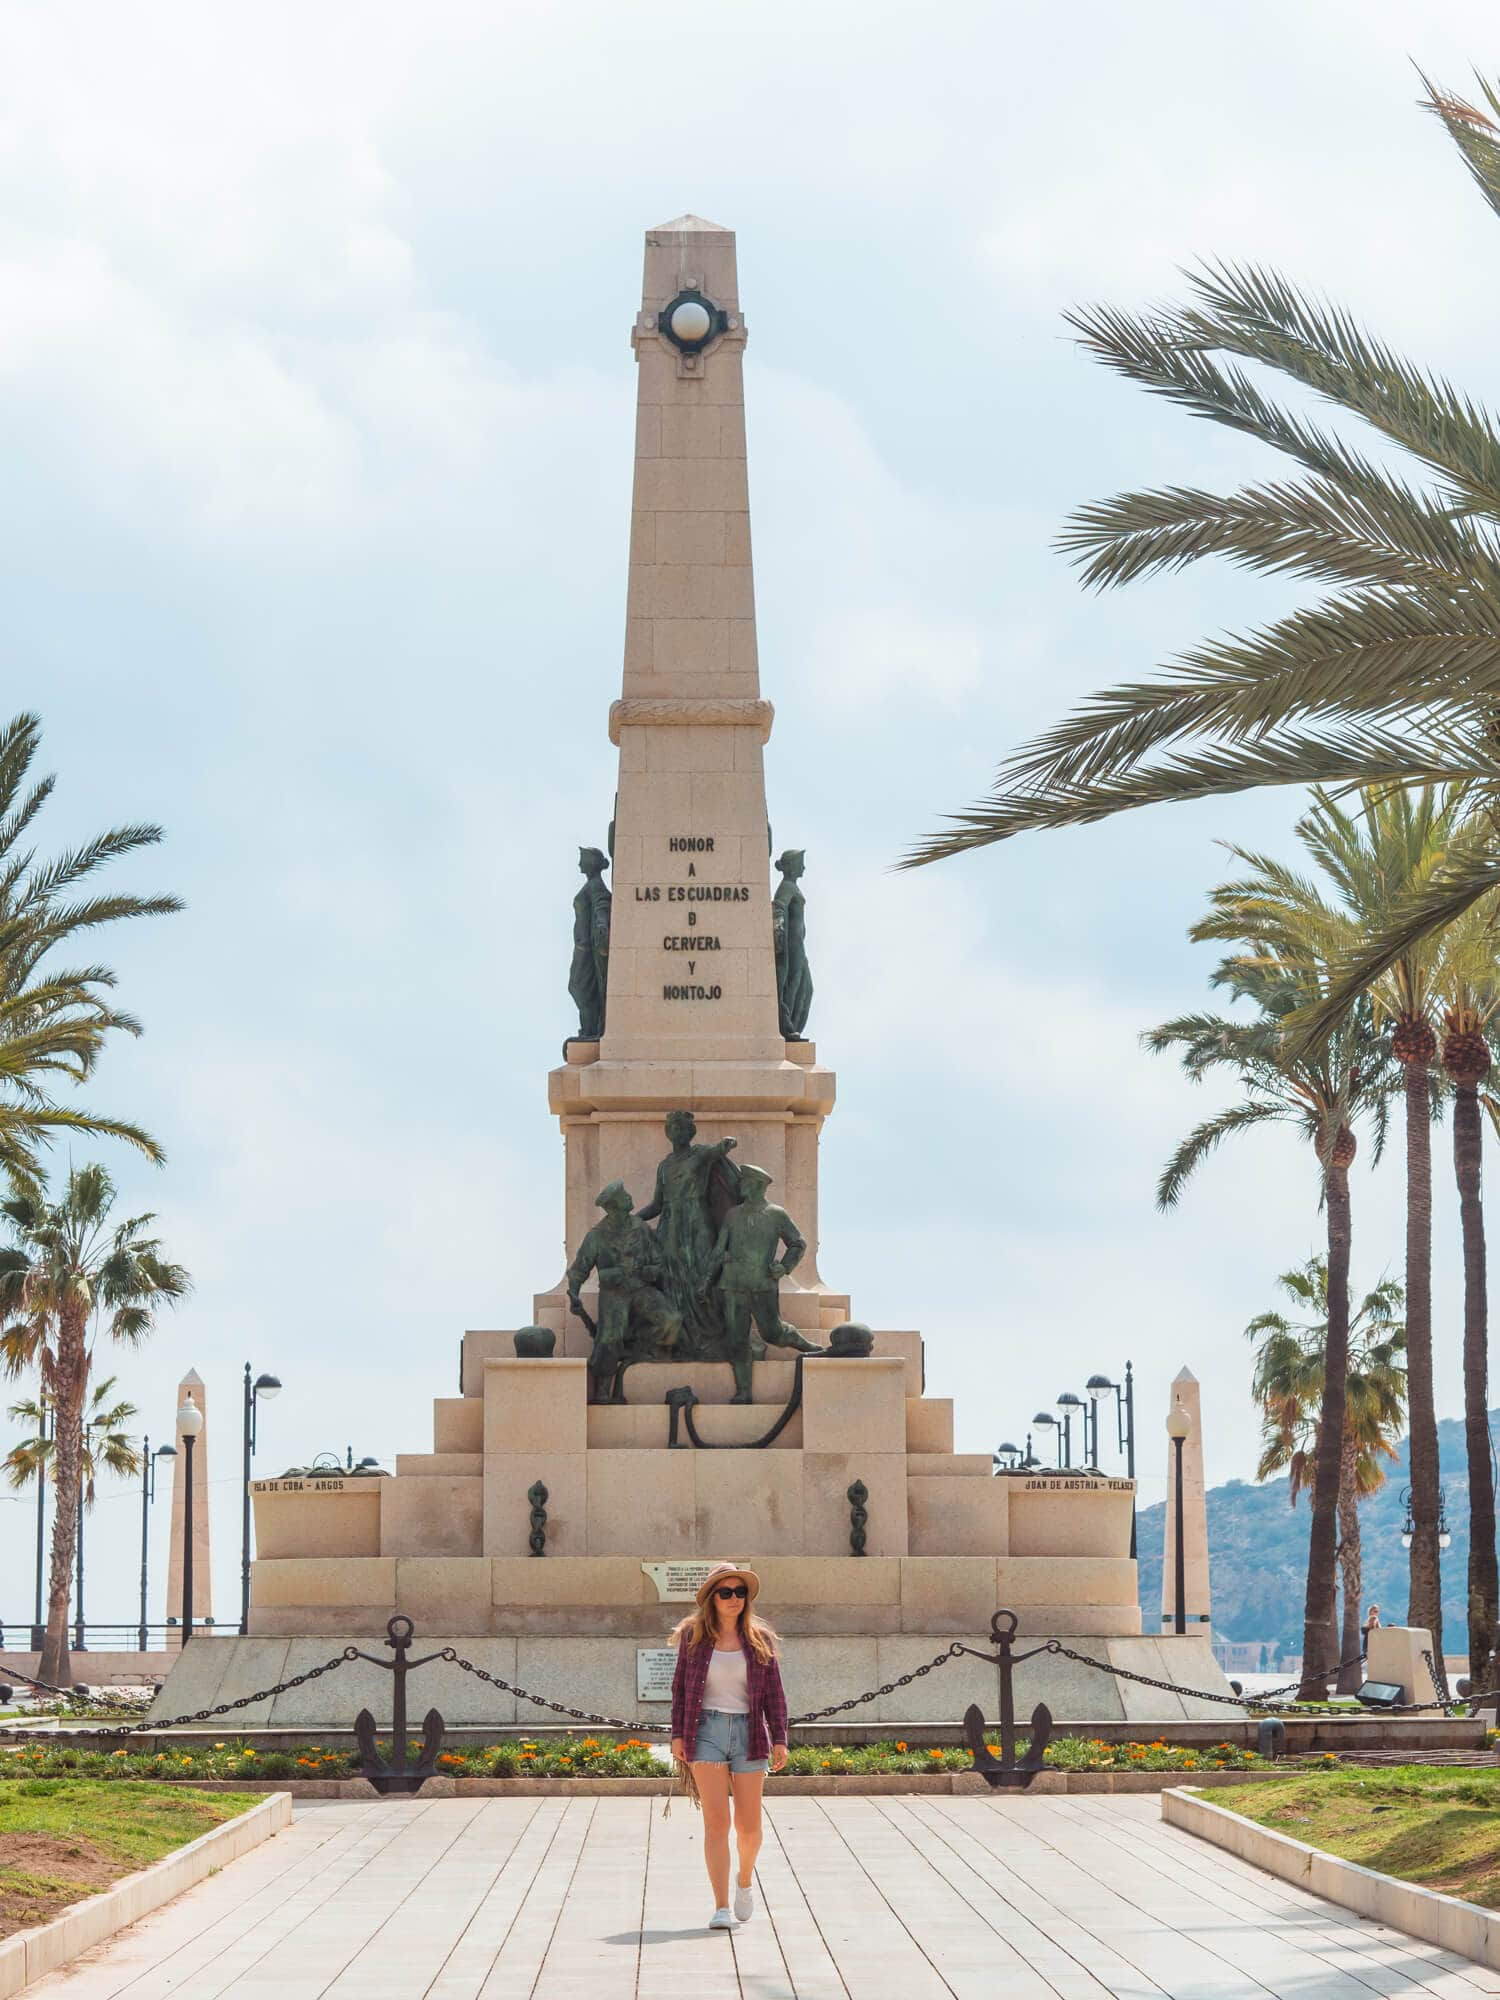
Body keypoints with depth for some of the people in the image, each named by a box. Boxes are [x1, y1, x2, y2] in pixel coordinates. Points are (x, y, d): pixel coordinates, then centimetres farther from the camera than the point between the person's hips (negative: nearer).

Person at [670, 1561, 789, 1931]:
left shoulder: (760, 1639, 5)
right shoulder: (692, 1636, 4)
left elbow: (774, 1693, 5)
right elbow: (680, 1687, 9)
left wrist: (779, 1740, -2)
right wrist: (677, 1734, 2)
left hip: (748, 1733, 1)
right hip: (706, 1732, -1)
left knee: (748, 1825, 5)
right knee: (716, 1821, -10)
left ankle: (745, 1878, 36)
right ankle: (721, 1908, -9)